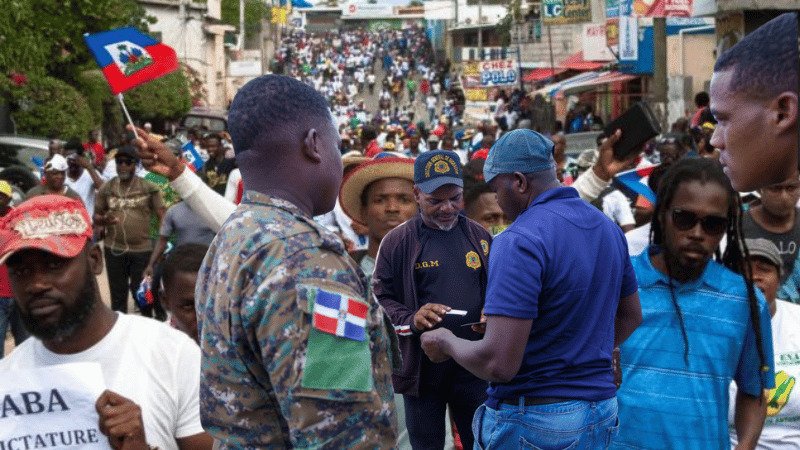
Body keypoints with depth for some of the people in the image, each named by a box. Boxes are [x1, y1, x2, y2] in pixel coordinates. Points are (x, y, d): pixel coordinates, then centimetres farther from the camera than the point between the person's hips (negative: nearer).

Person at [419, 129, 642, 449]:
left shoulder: (520, 241, -21)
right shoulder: (608, 228, 5)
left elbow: (498, 363, -25)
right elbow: (631, 316, 18)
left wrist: (446, 342, -7)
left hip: (530, 420, -7)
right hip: (601, 414, 7)